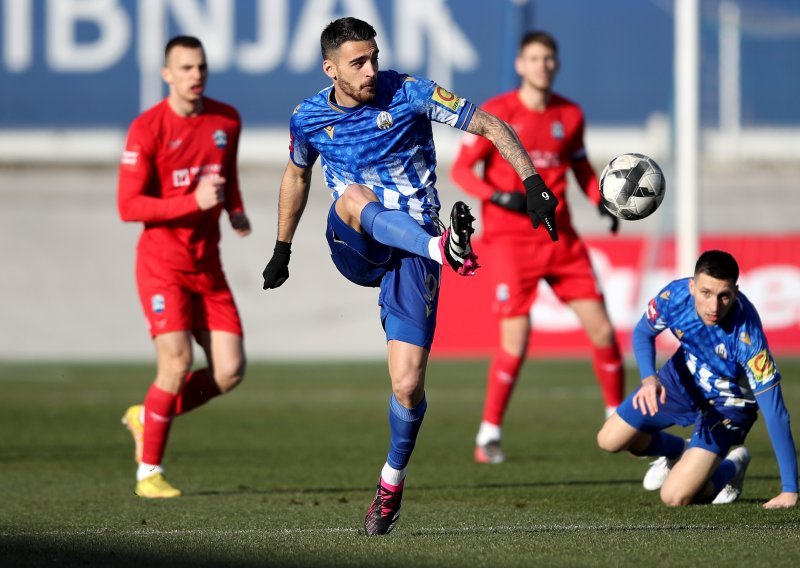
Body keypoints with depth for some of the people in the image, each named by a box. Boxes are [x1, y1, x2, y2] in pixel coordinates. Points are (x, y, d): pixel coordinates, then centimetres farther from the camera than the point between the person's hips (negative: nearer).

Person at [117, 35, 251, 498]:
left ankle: (147, 417, 20)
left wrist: (235, 210, 4)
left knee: (231, 370, -4)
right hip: (161, 263, -5)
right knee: (178, 363, -18)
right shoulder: (147, 129, -11)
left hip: (208, 266, 5)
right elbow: (128, 206, -14)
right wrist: (194, 202, -24)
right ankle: (149, 470, -2)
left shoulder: (227, 120, 6)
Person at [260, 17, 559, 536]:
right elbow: (297, 176, 25)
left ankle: (392, 484, 13)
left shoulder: (408, 94, -6)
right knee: (354, 196, -35)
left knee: (408, 384, -12)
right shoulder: (309, 119, 5)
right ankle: (447, 248, -60)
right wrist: (282, 248, 29)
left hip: (410, 254, -2)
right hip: (354, 249, 2)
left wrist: (532, 181, -17)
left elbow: (489, 125, -6)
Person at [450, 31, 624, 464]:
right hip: (509, 239, -4)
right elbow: (461, 169, -5)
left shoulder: (570, 115, 8)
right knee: (515, 341, -14)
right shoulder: (496, 113, -6)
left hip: (560, 238, 4)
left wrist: (601, 200, 2)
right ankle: (489, 434, 1)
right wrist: (498, 196, -22)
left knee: (601, 329, 1)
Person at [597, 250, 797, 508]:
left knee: (675, 497, -16)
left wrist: (790, 491, -38)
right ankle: (679, 451, 35)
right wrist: (649, 378, -28)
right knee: (610, 440, 6)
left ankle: (731, 467, 16)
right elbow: (643, 333, -5)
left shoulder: (747, 337, -40)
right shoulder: (675, 296, -28)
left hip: (727, 405, -5)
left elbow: (774, 412, -37)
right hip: (684, 378, 5)